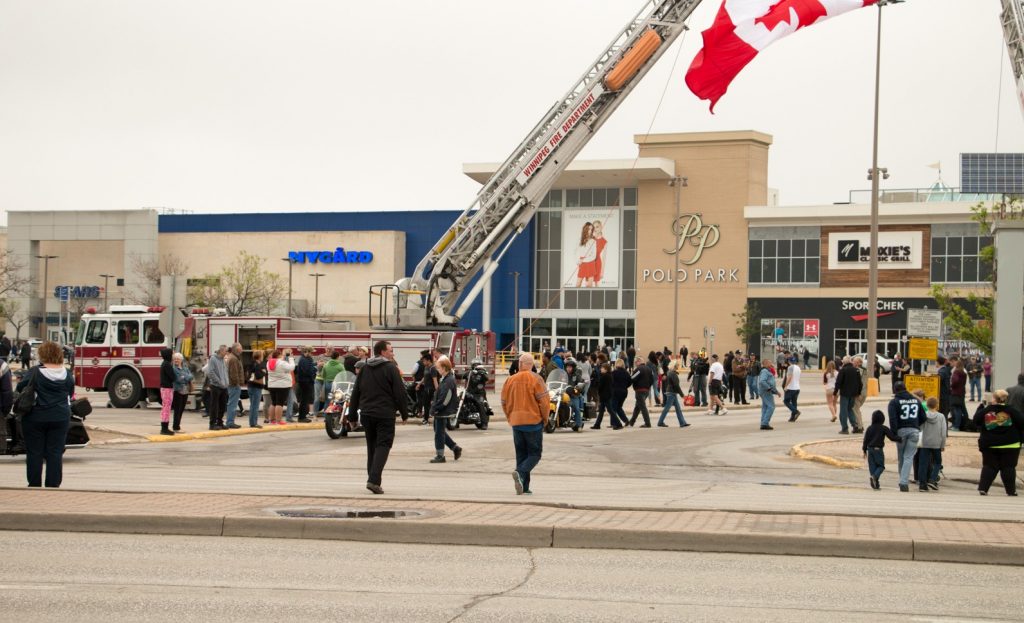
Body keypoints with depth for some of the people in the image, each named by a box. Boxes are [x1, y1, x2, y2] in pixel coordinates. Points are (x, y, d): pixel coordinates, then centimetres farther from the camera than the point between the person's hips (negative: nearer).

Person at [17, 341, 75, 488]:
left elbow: (20, 387, -3)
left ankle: (34, 485, 9)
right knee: (55, 453, 5)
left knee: (34, 452, 7)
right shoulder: (67, 375, -2)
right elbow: (70, 393, 10)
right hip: (60, 418, 2)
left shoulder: (35, 373, -12)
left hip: (35, 418, -2)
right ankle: (53, 486, 4)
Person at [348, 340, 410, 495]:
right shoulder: (391, 369, -7)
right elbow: (400, 393, -8)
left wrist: (352, 412, 19)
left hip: (366, 414, 6)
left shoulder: (364, 369, 11)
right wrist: (404, 413, 1)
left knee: (371, 446, 17)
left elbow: (355, 393, 14)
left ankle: (372, 477, 20)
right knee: (383, 446, -6)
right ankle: (374, 480, -19)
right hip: (385, 415, -6)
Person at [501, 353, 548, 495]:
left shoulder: (511, 380, 3)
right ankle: (520, 473, -24)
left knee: (521, 455, 11)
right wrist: (545, 419, 3)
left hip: (516, 422, 4)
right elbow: (543, 401, -12)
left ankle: (524, 488, 7)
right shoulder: (535, 379, -9)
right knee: (535, 453, 2)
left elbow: (504, 402, 8)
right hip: (533, 421, -4)